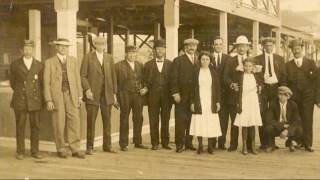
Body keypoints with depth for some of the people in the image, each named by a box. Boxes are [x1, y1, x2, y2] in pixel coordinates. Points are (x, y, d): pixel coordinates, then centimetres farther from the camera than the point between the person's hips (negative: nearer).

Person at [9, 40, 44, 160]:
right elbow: (12, 83, 12)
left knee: (35, 126, 2)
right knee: (20, 127, 2)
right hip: (20, 101, -1)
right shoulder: (15, 65, 5)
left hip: (35, 101, 1)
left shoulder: (39, 65, 7)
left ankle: (35, 151, 11)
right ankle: (20, 152, 9)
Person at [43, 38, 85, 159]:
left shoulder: (73, 60, 14)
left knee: (74, 121, -4)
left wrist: (80, 96, 6)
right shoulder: (49, 62, 4)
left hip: (71, 95, 2)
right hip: (57, 96, -2)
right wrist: (49, 100, -7)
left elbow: (77, 78, 12)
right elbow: (46, 82, 1)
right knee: (59, 124, 0)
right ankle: (61, 149, 13)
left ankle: (75, 149, 1)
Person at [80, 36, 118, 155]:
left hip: (107, 93, 3)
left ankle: (107, 145, 16)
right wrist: (87, 89, -15)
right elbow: (83, 75, -2)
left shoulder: (109, 58, 13)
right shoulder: (88, 57, 2)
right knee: (91, 121, 0)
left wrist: (114, 93, 9)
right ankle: (90, 147, 7)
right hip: (92, 94, -3)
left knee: (107, 120, 6)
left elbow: (113, 76, 13)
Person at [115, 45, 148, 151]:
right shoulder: (119, 66, -2)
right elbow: (114, 81, -4)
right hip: (125, 96, -4)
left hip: (138, 95, 4)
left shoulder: (140, 65, 12)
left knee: (138, 119, 9)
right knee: (124, 120, 2)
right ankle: (123, 144, 8)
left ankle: (138, 142, 21)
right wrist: (118, 95, -9)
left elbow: (144, 79, 19)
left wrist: (145, 88, 0)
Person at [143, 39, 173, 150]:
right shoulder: (148, 65, 10)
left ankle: (165, 143, 10)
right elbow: (145, 80, 9)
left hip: (166, 95, 0)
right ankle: (154, 143, 6)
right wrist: (146, 91, -2)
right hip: (153, 95, 0)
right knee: (153, 120, 0)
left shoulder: (170, 64, 9)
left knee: (165, 119, 2)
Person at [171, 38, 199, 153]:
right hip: (181, 96, -4)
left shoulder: (198, 61, 14)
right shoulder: (178, 60, 1)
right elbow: (174, 78, -4)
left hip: (194, 96, 4)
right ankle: (179, 144, 5)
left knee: (191, 121, 6)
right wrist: (175, 93, -12)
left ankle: (189, 143, 16)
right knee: (180, 120, -1)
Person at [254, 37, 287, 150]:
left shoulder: (279, 59, 11)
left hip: (275, 88, 1)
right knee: (262, 115, -2)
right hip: (263, 89, -1)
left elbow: (283, 75, 8)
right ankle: (264, 142, 5)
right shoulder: (258, 59, 7)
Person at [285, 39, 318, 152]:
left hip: (308, 96, 0)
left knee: (307, 120, -3)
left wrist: (315, 96, -4)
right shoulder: (288, 65, 12)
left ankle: (308, 144, 1)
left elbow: (315, 79, 5)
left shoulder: (311, 63, 11)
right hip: (294, 96, 1)